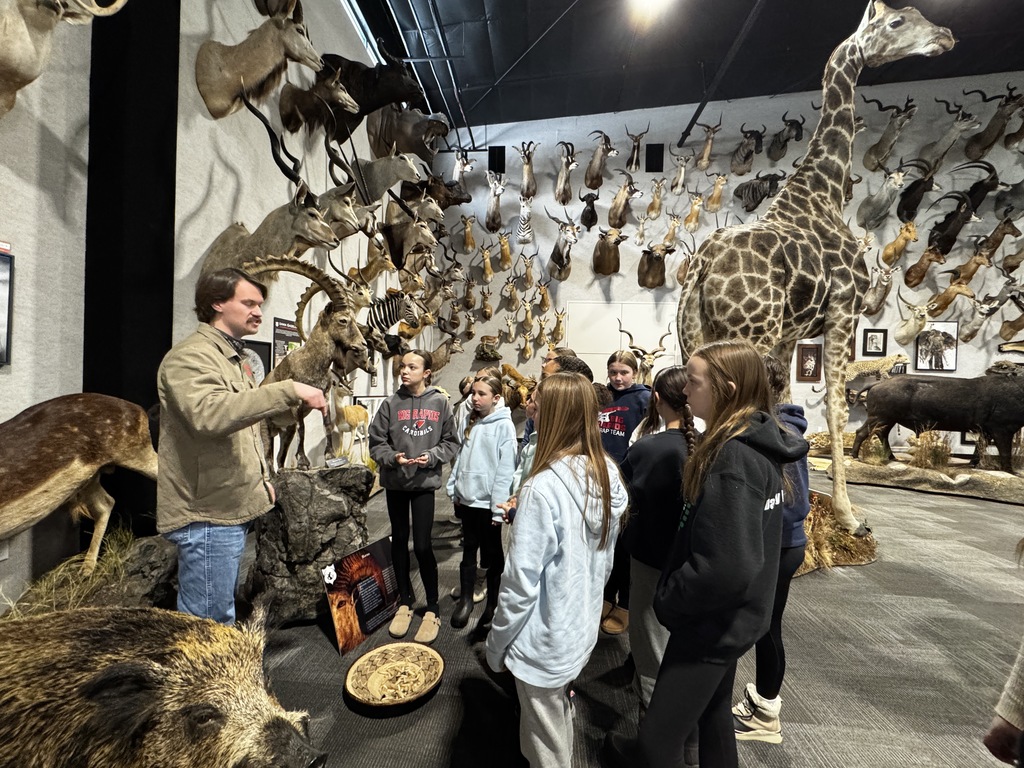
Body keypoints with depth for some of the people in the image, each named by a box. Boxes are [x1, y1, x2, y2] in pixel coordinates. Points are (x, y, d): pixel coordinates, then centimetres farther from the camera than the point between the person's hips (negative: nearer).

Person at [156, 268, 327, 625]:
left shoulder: (235, 358, 16)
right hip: (207, 514, -9)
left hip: (232, 508, 9)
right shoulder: (190, 357, -14)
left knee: (220, 613, 21)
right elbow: (209, 414, -35)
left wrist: (261, 476, 16)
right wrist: (290, 390, -35)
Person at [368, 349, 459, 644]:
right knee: (399, 540, 15)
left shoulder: (440, 403, -5)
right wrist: (393, 457, -18)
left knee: (422, 545, 0)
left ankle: (432, 608, 22)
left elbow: (451, 442, -1)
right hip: (395, 481, 2)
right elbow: (376, 442, -1)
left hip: (425, 481, -2)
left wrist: (431, 456, -16)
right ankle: (405, 600, 36)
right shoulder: (391, 403, -4)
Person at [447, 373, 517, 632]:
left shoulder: (504, 426, -13)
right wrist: (454, 489, 8)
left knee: (492, 554, 11)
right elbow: (461, 457, 12)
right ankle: (465, 599, 34)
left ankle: (492, 606, 28)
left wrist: (499, 507, -16)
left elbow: (506, 468, -16)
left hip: (488, 501, -5)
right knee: (469, 550, 18)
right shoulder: (471, 423, 7)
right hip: (467, 499, 5)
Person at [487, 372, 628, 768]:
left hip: (546, 639, -7)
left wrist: (497, 643, -8)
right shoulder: (608, 474, -7)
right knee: (560, 716, 33)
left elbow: (521, 581, -23)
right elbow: (604, 559, 5)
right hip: (583, 627, 7)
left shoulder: (544, 486, -31)